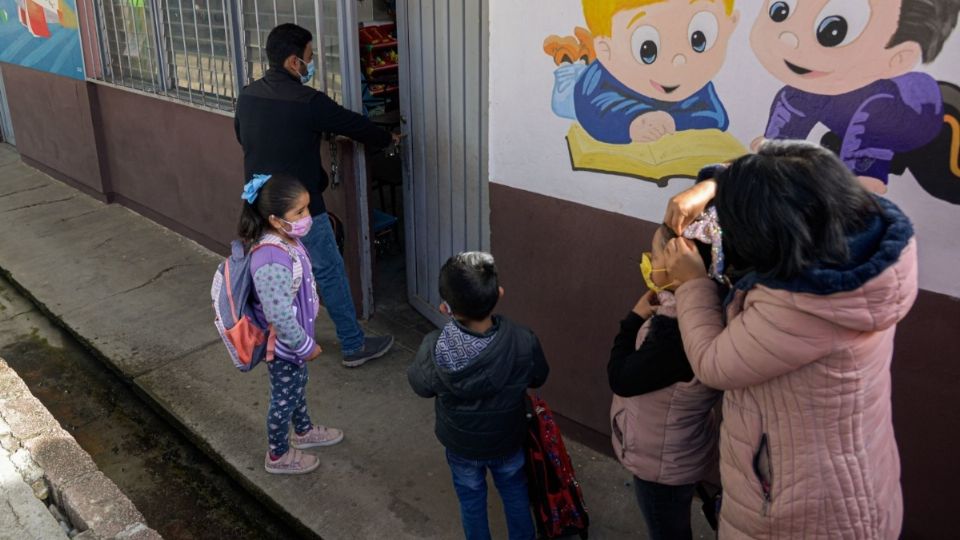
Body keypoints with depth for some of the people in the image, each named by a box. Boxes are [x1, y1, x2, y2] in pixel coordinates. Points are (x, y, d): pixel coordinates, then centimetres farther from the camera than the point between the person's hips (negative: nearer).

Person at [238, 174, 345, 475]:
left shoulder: (286, 239, -8)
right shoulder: (272, 262, -38)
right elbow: (279, 316, -33)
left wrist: (308, 322, 21)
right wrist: (306, 346, -20)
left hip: (294, 335, 9)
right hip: (283, 344, -9)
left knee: (297, 386, 29)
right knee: (285, 397, 14)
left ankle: (304, 431, 54)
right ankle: (278, 455, 37)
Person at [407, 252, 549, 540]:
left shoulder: (434, 350, -34)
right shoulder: (524, 343, -32)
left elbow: (420, 386, -12)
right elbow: (538, 378, -10)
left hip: (461, 444, 0)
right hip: (507, 440, 1)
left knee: (471, 501, 27)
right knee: (515, 495, 29)